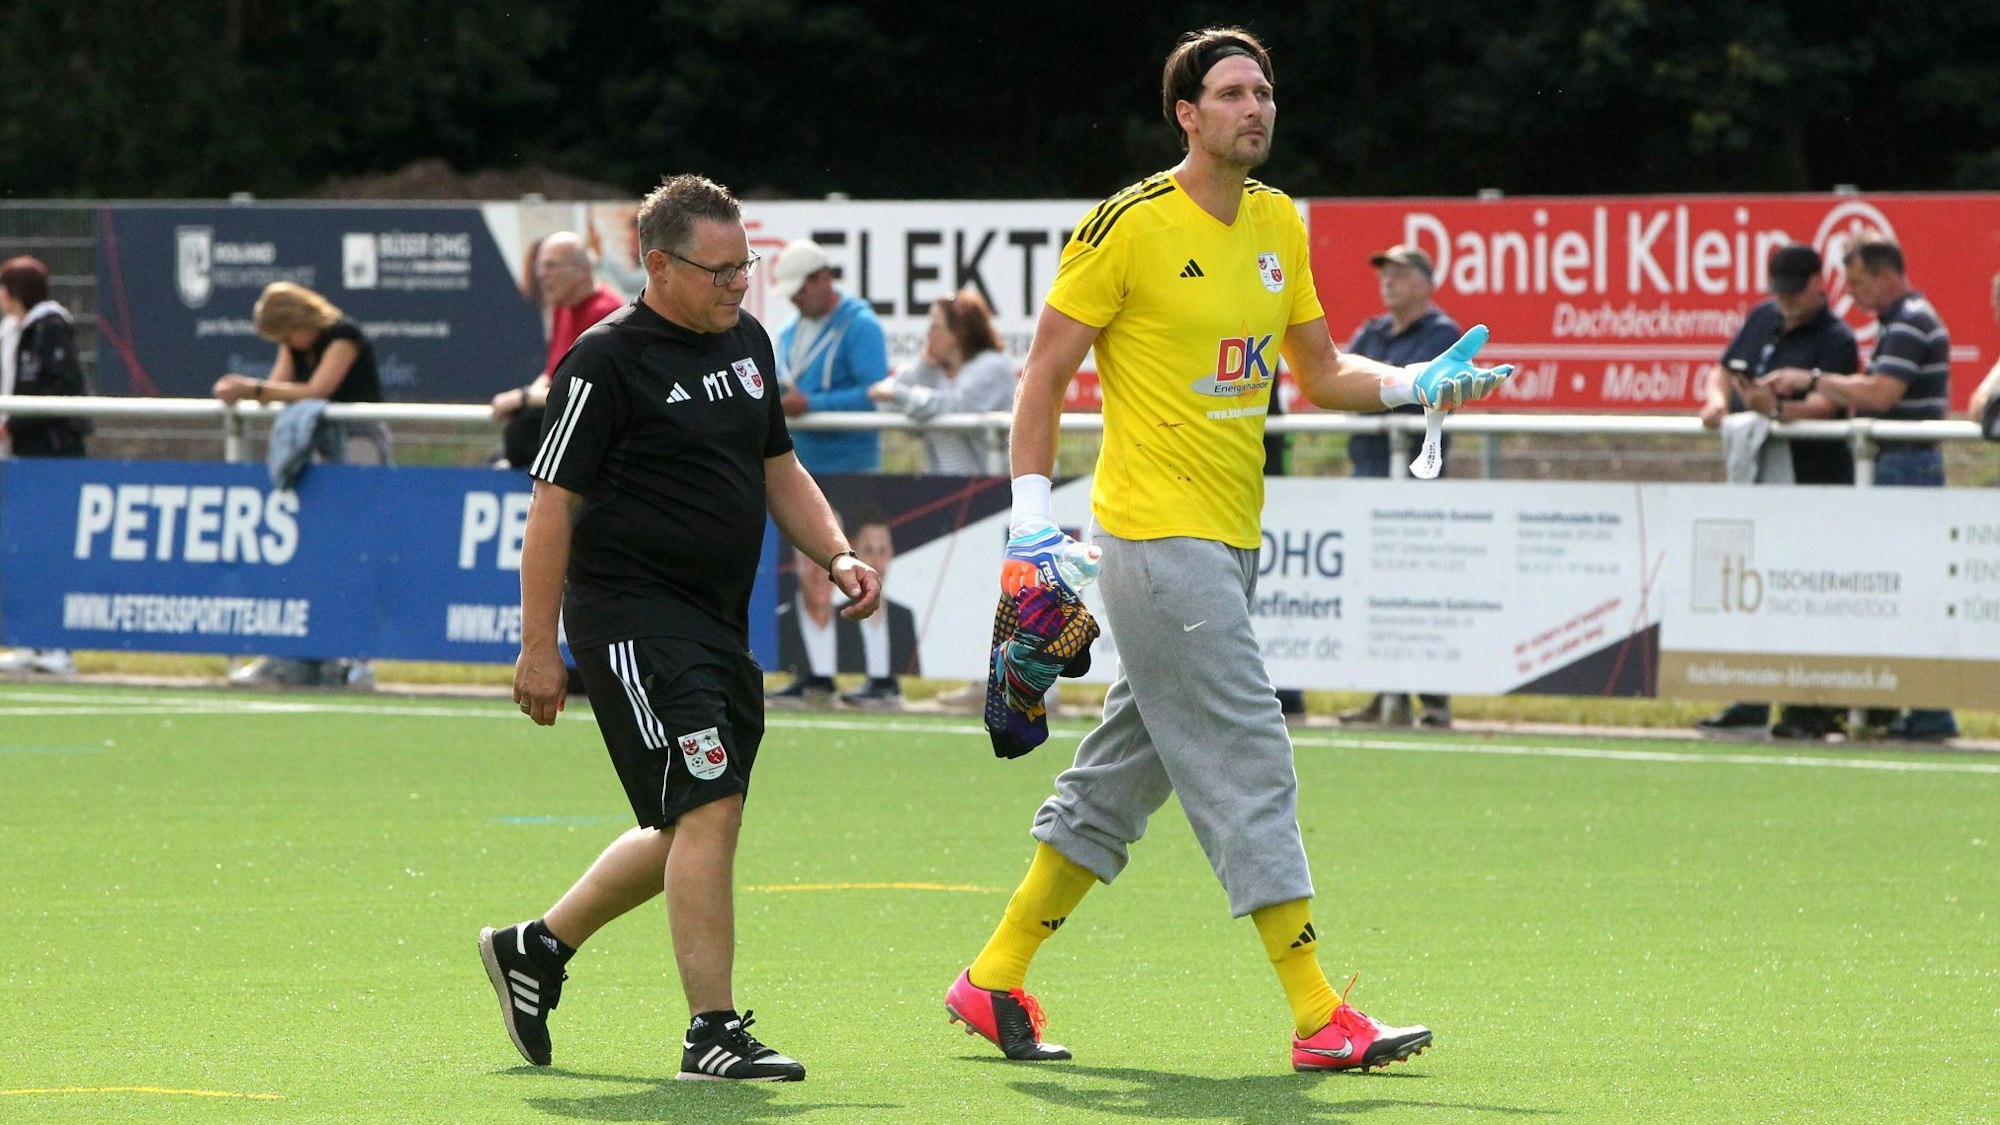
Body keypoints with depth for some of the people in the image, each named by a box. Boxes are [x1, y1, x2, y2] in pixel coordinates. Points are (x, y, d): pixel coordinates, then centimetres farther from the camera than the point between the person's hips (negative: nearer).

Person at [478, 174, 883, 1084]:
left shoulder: (746, 342, 13)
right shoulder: (606, 361, -11)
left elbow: (778, 468, 25)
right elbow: (552, 504, -10)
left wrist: (836, 556, 9)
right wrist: (539, 646, -12)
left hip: (717, 623, 9)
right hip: (633, 616, -9)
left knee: (691, 829, 14)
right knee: (709, 806, -16)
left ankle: (537, 948, 32)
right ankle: (712, 1033, -12)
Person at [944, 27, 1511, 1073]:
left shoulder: (1279, 223, 11)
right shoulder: (1129, 225, -10)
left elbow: (1320, 374, 19)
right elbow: (1044, 372, -6)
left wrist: (1415, 385, 1)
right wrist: (1032, 511, -12)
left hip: (1229, 539, 8)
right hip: (1155, 533, -8)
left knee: (1126, 770, 12)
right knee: (1248, 761, -11)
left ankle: (995, 979, 22)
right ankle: (1318, 1018, -11)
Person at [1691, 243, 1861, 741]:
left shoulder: (1835, 338, -9)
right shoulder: (1762, 319, 15)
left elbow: (1825, 403, -22)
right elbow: (1723, 370, 19)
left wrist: (1782, 410, -41)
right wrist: (1718, 398, -5)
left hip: (1813, 477, -9)